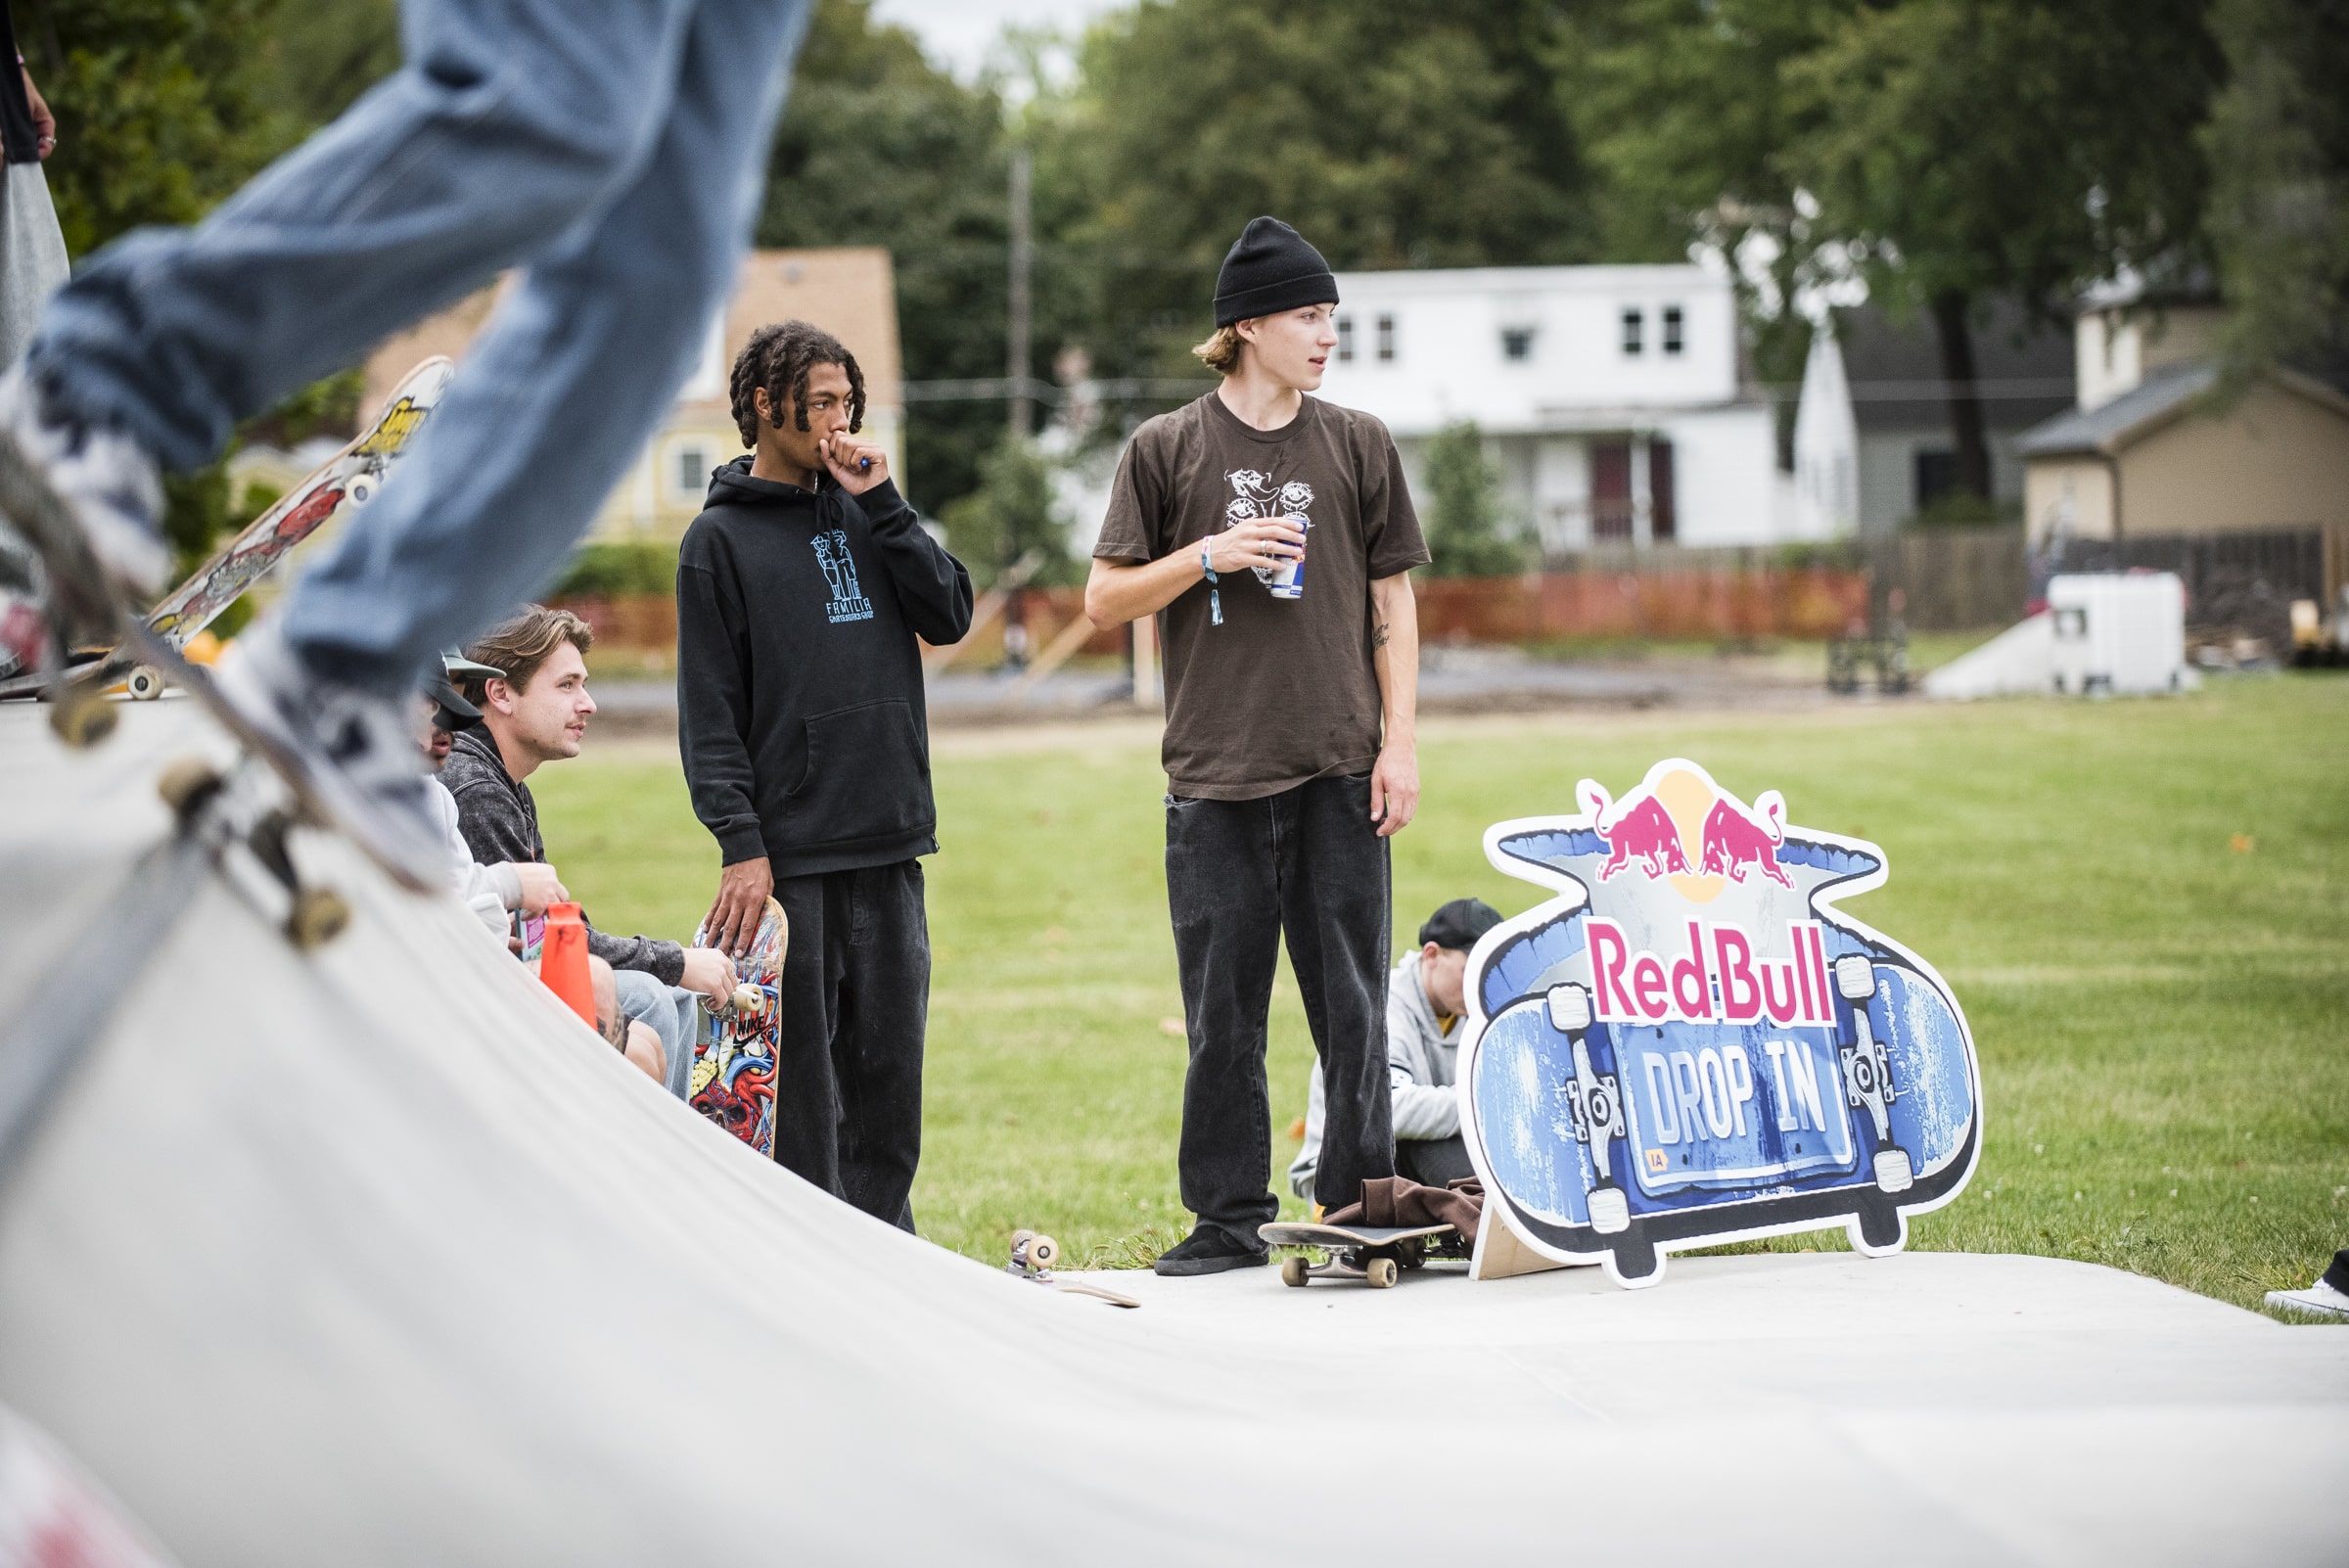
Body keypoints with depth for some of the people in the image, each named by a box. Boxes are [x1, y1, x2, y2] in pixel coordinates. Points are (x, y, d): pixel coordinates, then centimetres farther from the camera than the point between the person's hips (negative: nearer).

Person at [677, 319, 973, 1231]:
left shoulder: (862, 512, 16)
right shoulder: (720, 539, 0)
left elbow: (949, 616, 5)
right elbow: (709, 709, -5)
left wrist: (882, 505, -1)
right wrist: (740, 843, -13)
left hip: (888, 848, 5)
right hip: (789, 853, -5)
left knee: (889, 1062, 7)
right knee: (800, 1070, -4)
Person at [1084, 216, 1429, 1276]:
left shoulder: (1358, 444, 9)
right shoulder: (1167, 450, 5)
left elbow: (1391, 601, 10)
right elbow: (1106, 600, 5)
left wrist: (1400, 741, 2)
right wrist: (1209, 557, -10)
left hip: (1340, 769, 1)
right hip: (1217, 771, -1)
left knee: (1351, 1000, 1)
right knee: (1223, 1008, 2)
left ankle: (1364, 1208, 8)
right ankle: (1230, 1219, 10)